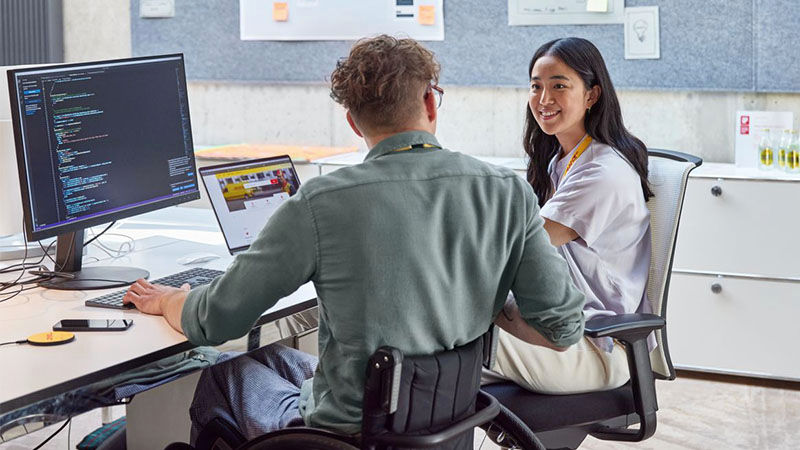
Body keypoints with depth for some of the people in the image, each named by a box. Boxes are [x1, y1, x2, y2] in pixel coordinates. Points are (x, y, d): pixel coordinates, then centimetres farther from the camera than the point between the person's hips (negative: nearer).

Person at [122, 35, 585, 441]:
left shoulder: (320, 205, -21)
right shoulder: (508, 193, -11)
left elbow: (213, 322, -12)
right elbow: (564, 327, -9)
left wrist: (166, 300, 12)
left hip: (347, 432, -5)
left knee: (222, 370, 25)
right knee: (276, 357, 30)